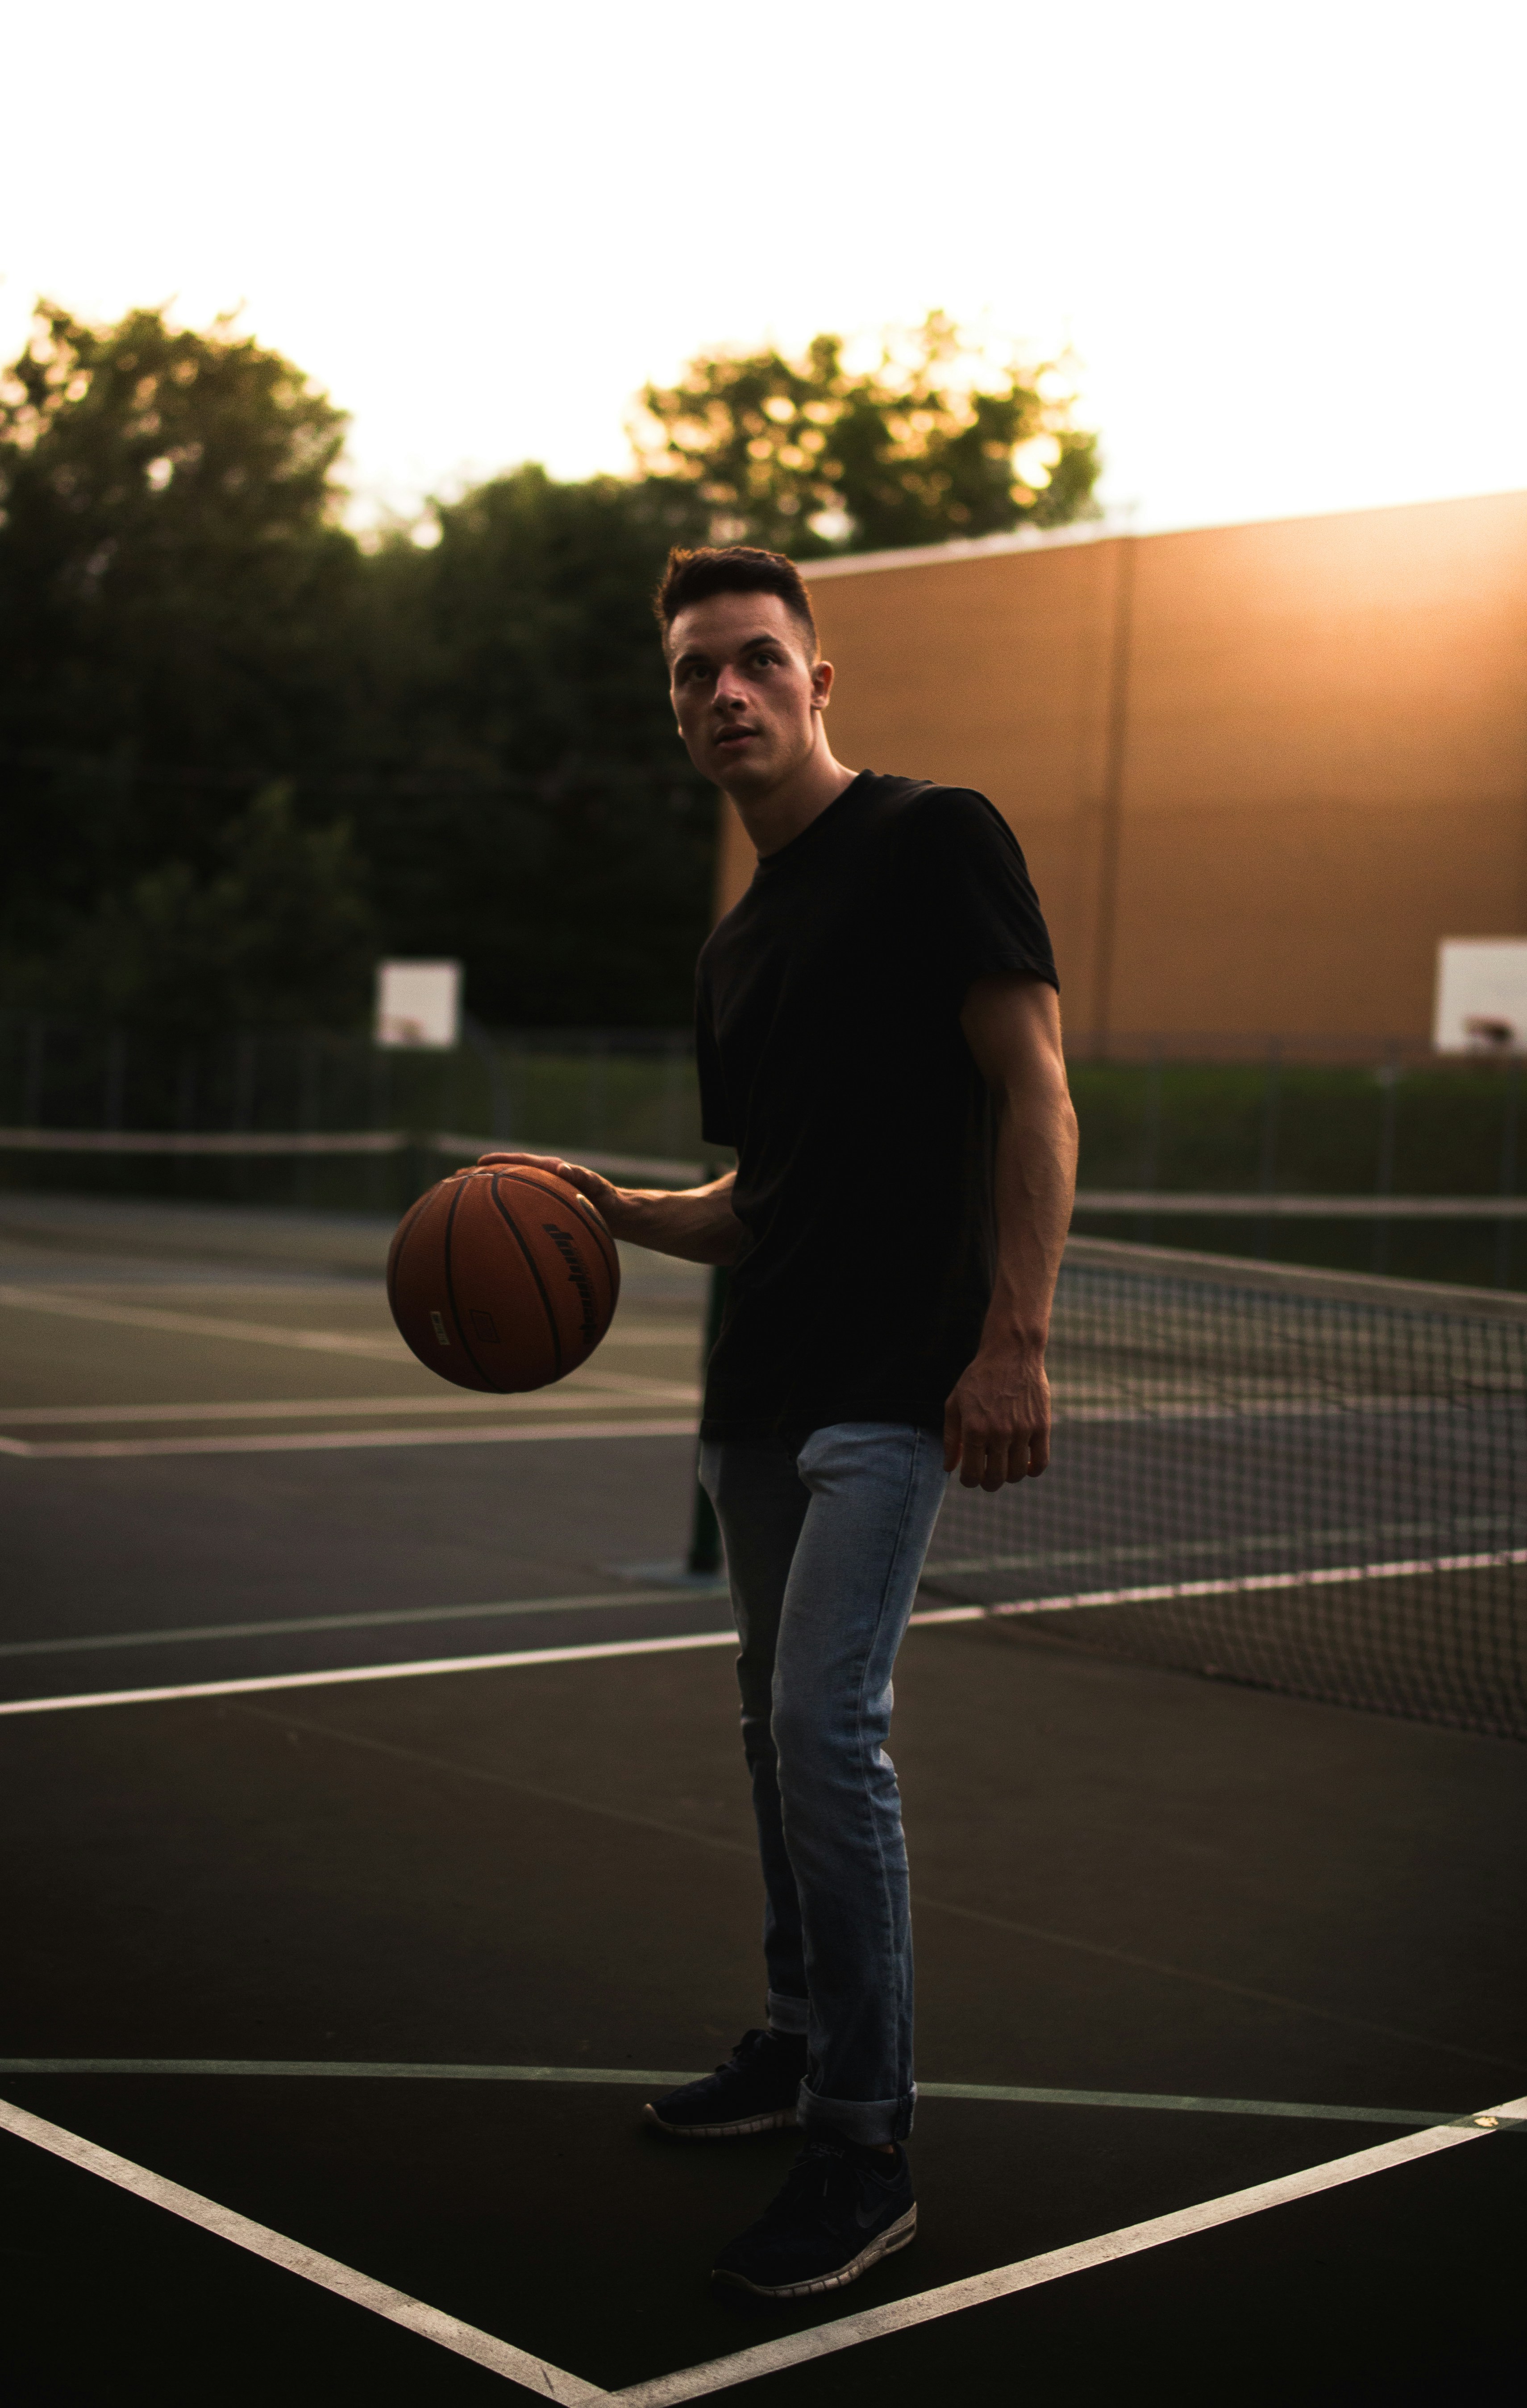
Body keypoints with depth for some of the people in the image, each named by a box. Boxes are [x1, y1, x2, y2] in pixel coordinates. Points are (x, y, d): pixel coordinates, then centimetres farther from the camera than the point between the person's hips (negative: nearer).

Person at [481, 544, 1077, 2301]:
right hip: (758, 1395, 8)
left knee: (824, 1723, -15)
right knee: (781, 1725, 15)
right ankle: (801, 2042, 31)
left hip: (894, 1391, -8)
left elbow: (1033, 1093, -11)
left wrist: (1013, 1341, -19)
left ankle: (866, 2146, -5)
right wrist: (612, 1208, 5)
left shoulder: (936, 840, -4)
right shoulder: (734, 949, 18)